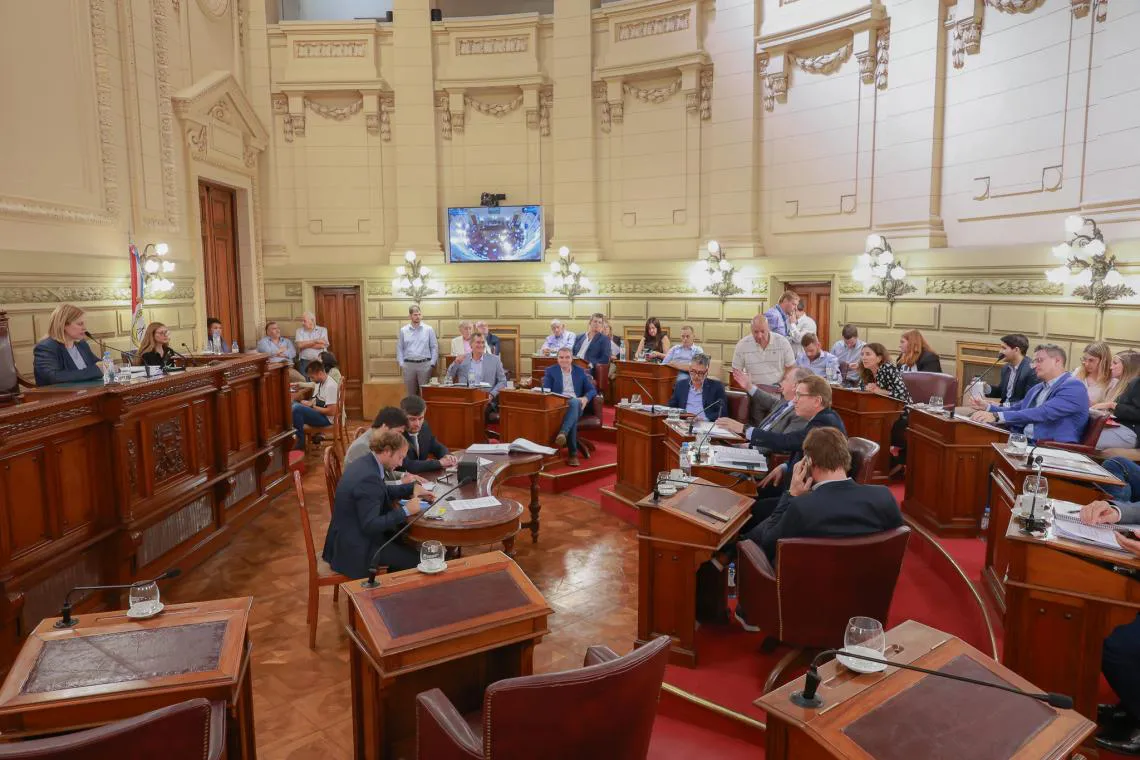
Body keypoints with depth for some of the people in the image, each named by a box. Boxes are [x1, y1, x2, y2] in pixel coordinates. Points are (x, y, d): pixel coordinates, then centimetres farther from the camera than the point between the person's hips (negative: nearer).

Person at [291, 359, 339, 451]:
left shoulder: (330, 386, -20)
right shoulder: (320, 382, 9)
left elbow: (331, 411, -24)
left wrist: (312, 406, -16)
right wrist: (308, 403, -2)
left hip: (326, 418, -10)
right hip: (318, 413, 10)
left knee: (297, 409, -25)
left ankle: (300, 443, -14)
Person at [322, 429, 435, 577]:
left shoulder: (365, 463, 3)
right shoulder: (368, 478, -26)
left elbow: (383, 491, 21)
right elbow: (370, 526, -28)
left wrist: (412, 488, 9)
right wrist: (405, 511, -21)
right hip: (354, 549, -10)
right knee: (415, 559, -6)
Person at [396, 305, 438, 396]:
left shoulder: (429, 329, 3)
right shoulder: (403, 330, 6)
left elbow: (434, 347, 4)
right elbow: (399, 348, 8)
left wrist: (432, 363, -3)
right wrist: (401, 364, 0)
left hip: (424, 364, -1)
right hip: (408, 365, 1)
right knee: (411, 392, 9)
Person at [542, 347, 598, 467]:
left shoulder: (580, 371, 19)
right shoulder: (550, 371, 14)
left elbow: (592, 390, 13)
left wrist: (585, 398, -10)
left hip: (576, 403, 1)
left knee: (574, 402, -39)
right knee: (573, 417, -38)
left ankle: (562, 434, -55)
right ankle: (573, 453, -41)